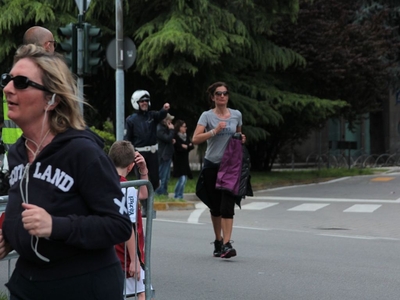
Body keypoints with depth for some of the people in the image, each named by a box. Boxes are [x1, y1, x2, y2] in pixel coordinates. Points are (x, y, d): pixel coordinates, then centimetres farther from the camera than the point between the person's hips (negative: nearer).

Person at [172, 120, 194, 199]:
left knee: (184, 179, 7)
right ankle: (177, 196, -4)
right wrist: (188, 146, -9)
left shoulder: (186, 136, 12)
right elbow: (179, 148, -18)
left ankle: (179, 196, 15)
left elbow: (192, 146, 8)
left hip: (185, 161, 7)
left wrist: (186, 146, -9)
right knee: (182, 178, -14)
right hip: (178, 161, -7)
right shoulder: (176, 137, -10)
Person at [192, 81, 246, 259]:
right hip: (211, 165, 0)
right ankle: (218, 241, 24)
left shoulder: (236, 115, 7)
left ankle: (226, 244, -19)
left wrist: (242, 139, 1)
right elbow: (195, 139, -12)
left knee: (227, 204, -12)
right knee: (215, 206, 8)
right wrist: (214, 131, -21)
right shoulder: (207, 116, -2)